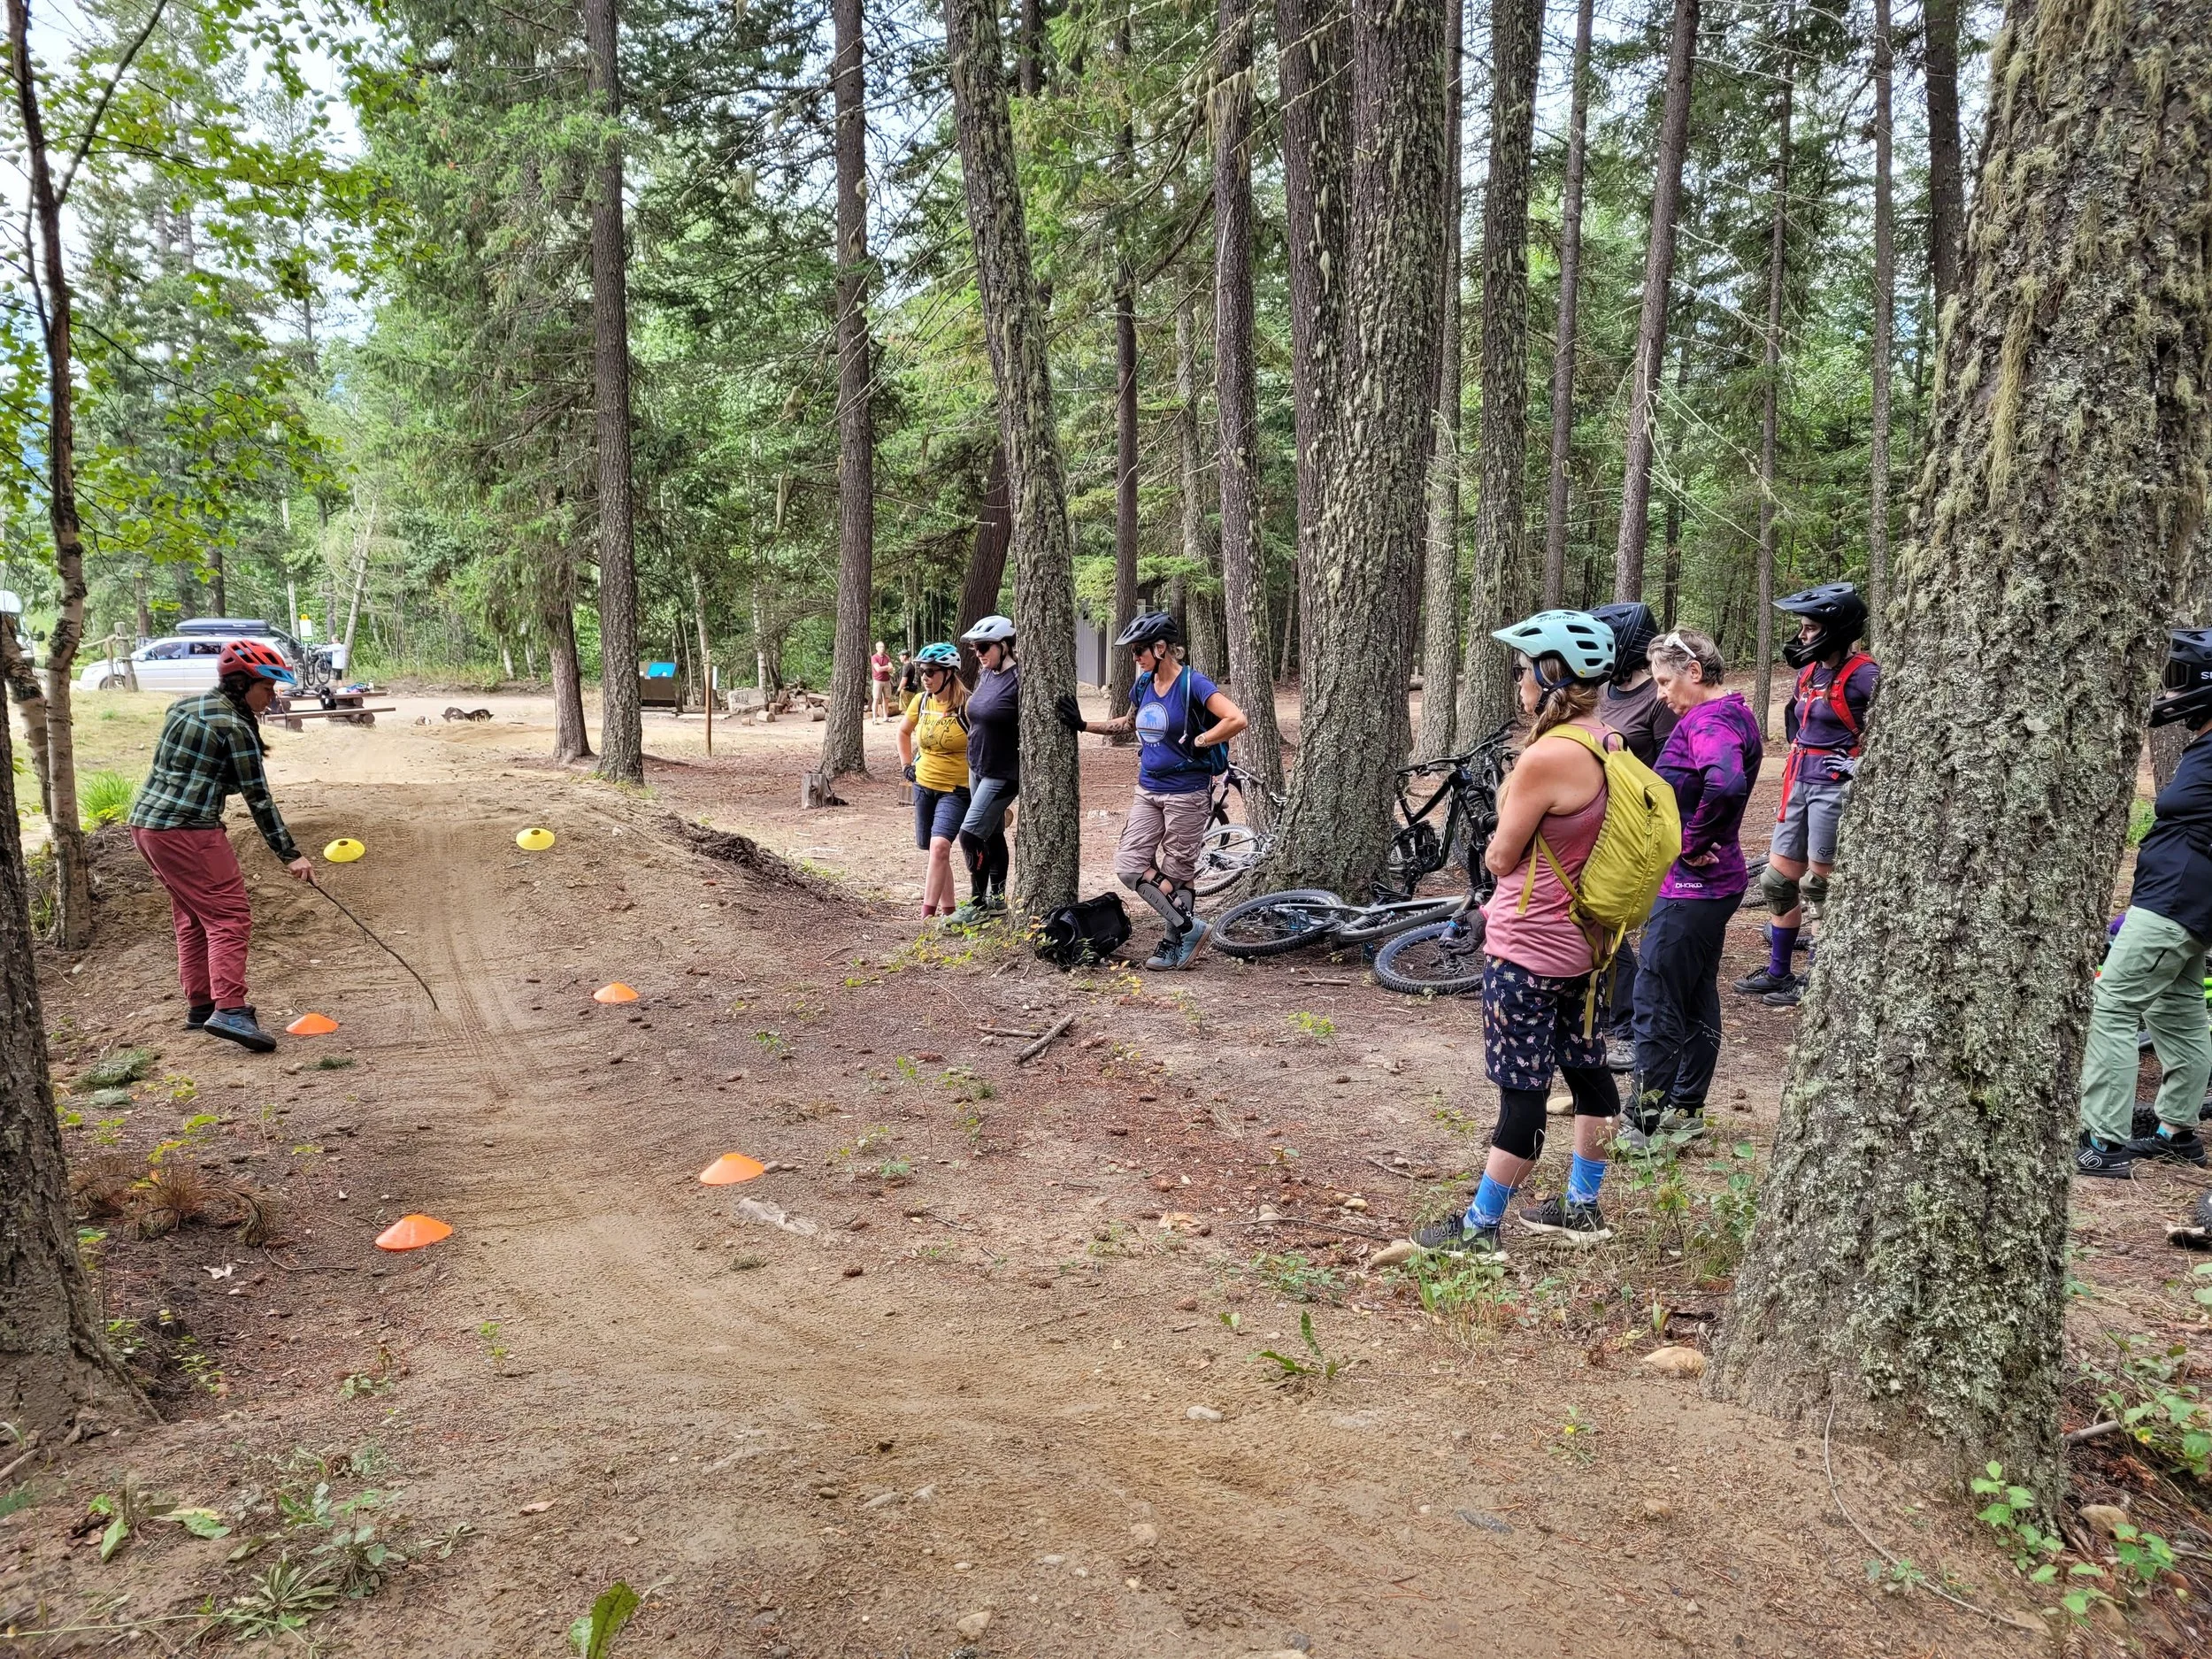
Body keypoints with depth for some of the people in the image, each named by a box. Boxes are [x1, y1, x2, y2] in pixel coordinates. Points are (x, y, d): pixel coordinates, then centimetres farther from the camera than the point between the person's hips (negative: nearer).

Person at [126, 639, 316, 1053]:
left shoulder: (183, 706, 14)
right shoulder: (235, 727, -12)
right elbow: (258, 798, -11)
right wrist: (290, 854, -9)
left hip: (145, 822, 10)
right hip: (188, 832, -9)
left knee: (192, 917, 18)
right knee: (229, 915, -10)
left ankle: (200, 1005, 23)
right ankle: (229, 1010, -21)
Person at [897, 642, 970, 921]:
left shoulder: (966, 707, -16)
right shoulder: (921, 702, 2)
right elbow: (904, 732, 22)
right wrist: (907, 765, 14)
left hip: (956, 790, -6)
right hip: (924, 786, 6)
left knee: (940, 846, -21)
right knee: (937, 850, 14)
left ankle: (927, 915, -20)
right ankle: (947, 910, 26)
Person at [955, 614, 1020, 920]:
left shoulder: (1019, 679, -18)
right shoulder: (985, 675, 6)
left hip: (1003, 774, -8)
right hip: (977, 769, 8)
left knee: (970, 834, -9)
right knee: (992, 834, 16)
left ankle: (979, 903, 3)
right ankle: (997, 898, 27)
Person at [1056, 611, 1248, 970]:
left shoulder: (1192, 684, -16)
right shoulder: (1144, 684, 6)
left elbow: (1237, 720, -27)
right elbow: (1129, 724, 26)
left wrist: (1198, 742, -18)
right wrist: (1084, 724, 19)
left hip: (1186, 794, -7)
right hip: (1148, 791, 7)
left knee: (1178, 872, 3)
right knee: (1129, 865, -2)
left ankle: (1173, 942, 19)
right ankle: (1188, 926, 5)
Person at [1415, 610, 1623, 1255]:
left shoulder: (1548, 756, -24)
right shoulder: (1608, 744, 4)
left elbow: (1501, 856, -16)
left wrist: (1502, 837, 4)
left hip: (1529, 950, -9)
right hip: (1579, 940, 9)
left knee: (1522, 1090, -1)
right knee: (1588, 1071, 17)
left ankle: (1480, 1227, 11)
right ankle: (1582, 1208, 31)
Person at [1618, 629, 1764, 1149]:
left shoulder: (1710, 721, -20)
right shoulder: (1734, 713, 13)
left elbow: (1726, 784, -39)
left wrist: (1693, 843, -24)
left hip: (1689, 887, -10)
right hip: (1713, 882, 10)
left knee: (1656, 1002, -3)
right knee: (1698, 998, 17)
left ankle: (1645, 1122, 5)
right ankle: (1686, 1108, 28)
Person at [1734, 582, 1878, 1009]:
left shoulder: (1861, 676, -15)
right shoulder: (1809, 672, 9)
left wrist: (1859, 763, -17)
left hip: (1836, 787, -8)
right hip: (1800, 781, 8)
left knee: (1818, 885, 0)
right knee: (1778, 879, 11)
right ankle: (1777, 972, 23)